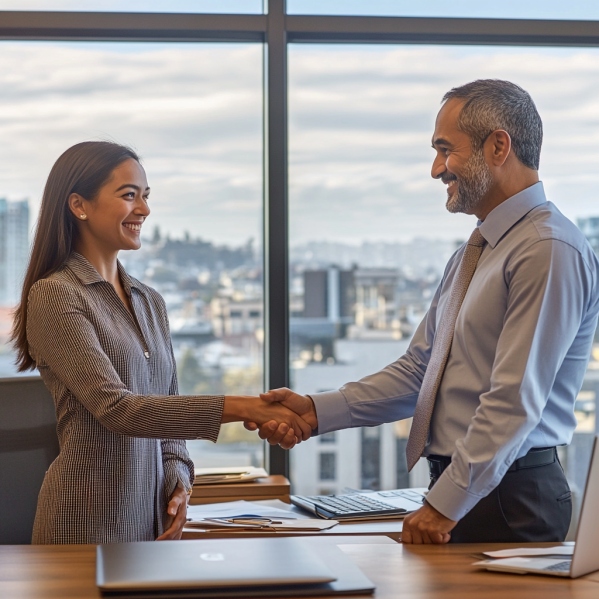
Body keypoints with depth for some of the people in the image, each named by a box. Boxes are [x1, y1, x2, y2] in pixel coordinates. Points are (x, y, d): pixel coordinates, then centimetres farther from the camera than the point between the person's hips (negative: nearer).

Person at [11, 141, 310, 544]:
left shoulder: (151, 302, 12)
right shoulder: (53, 296, -11)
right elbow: (114, 407, -21)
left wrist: (178, 481, -2)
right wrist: (244, 408, -26)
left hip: (155, 517, 6)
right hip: (90, 521, -6)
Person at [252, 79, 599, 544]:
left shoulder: (550, 251, -14)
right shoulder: (469, 257, 17)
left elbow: (516, 400, -20)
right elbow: (417, 371, 13)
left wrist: (445, 505, -20)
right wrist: (317, 410, 2)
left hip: (508, 501, -8)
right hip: (457, 492, 8)